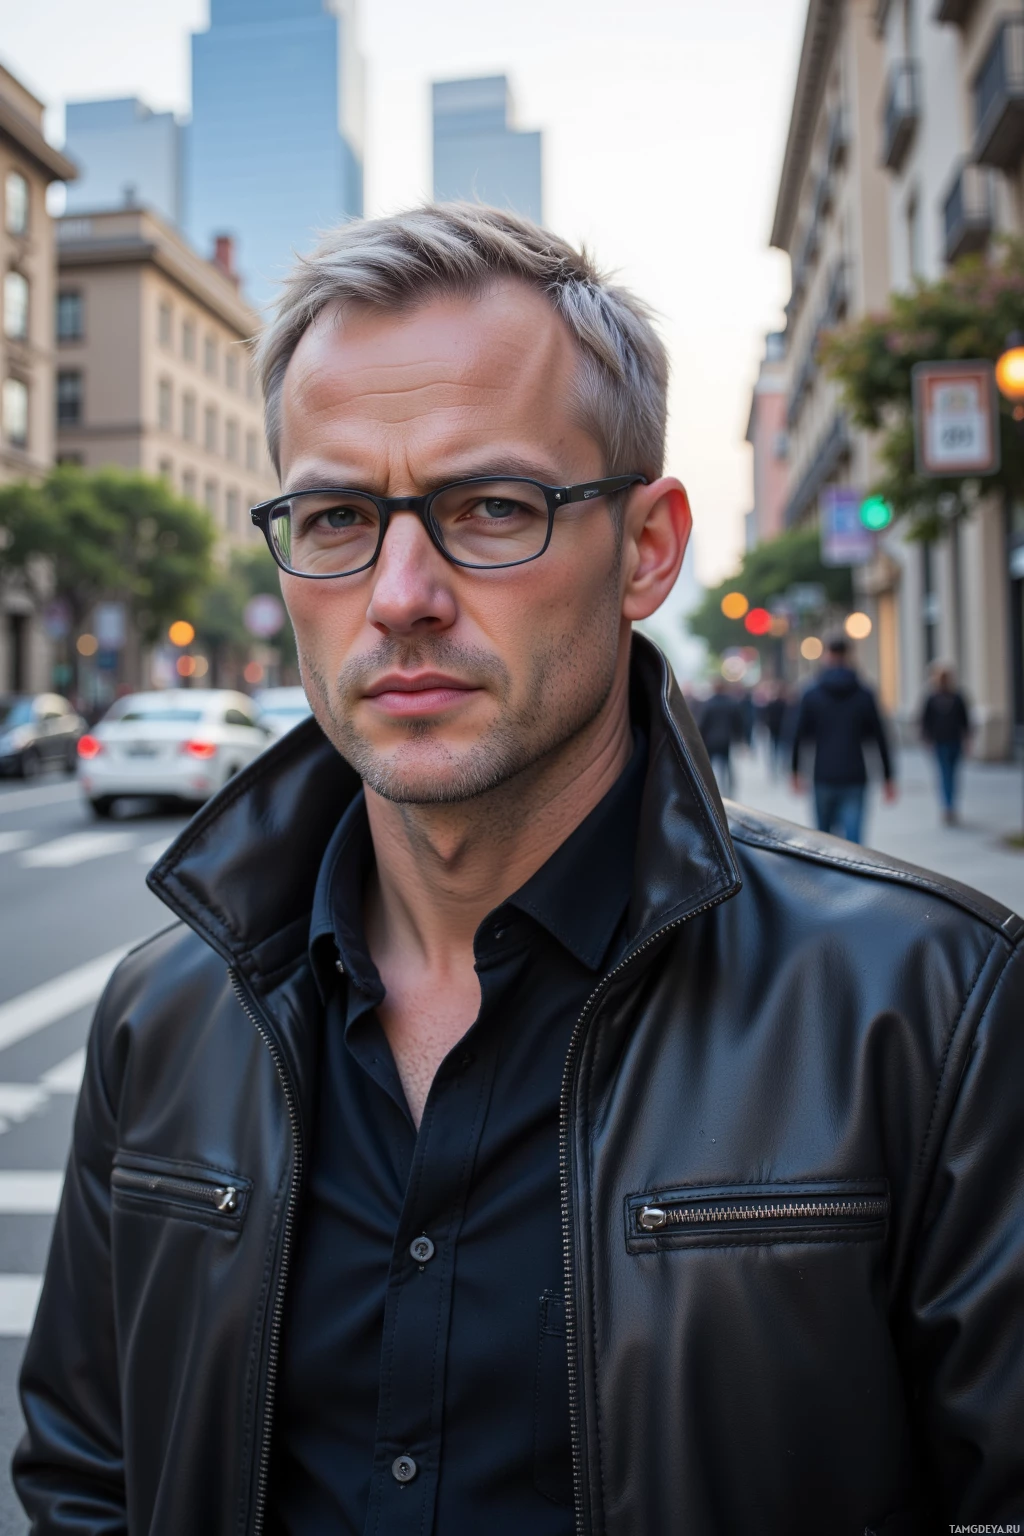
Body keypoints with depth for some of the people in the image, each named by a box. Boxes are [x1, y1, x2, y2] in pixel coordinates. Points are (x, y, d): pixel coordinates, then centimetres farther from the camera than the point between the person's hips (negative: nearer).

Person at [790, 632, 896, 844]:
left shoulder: (812, 695, 1)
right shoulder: (864, 695, 2)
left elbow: (799, 736, 1)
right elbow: (879, 738, 3)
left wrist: (796, 772, 11)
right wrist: (888, 777, 9)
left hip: (823, 778, 0)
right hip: (854, 778, 0)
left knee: (823, 835, 16)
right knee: (853, 834, -4)